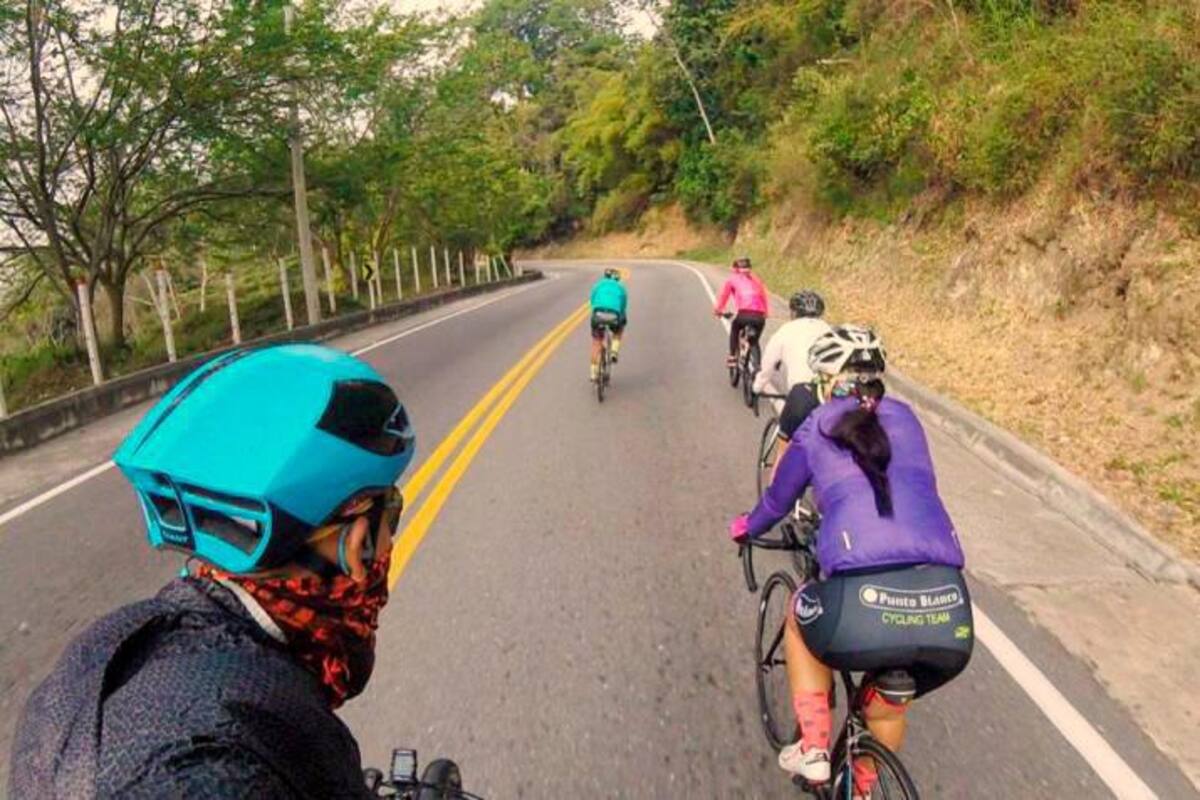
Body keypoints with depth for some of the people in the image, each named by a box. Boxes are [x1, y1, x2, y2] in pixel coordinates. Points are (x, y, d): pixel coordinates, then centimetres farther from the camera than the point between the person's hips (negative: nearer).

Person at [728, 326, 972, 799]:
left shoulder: (815, 431, 14)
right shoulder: (905, 419, 20)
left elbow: (778, 502, 30)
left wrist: (747, 528, 52)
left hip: (863, 602, -3)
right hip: (948, 611, 4)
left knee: (800, 618, 31)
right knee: (888, 707, 32)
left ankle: (813, 749, 26)